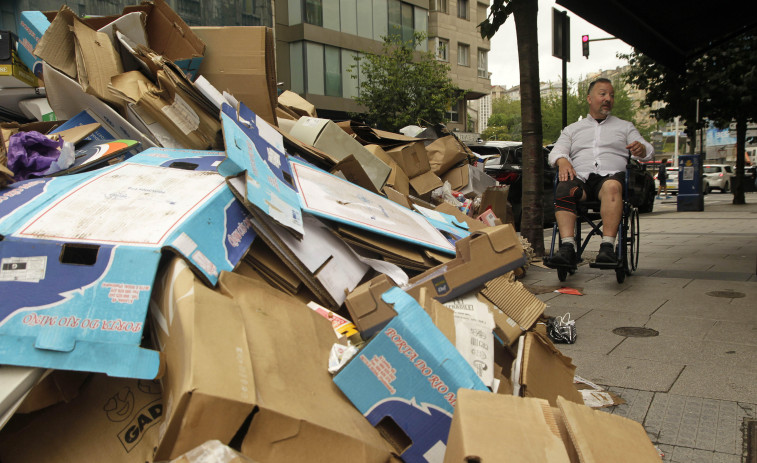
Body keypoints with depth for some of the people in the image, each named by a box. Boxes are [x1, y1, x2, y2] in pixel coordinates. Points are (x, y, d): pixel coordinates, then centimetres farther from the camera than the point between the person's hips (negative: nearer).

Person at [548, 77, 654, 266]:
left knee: (612, 187, -39)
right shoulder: (572, 129, 28)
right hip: (580, 176, 1)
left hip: (611, 174, 0)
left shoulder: (625, 127, 28)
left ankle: (608, 246, -46)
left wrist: (641, 149, -9)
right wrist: (562, 161, -11)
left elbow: (648, 151, 17)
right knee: (563, 190, -35)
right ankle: (568, 247, -44)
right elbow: (556, 151, 14)